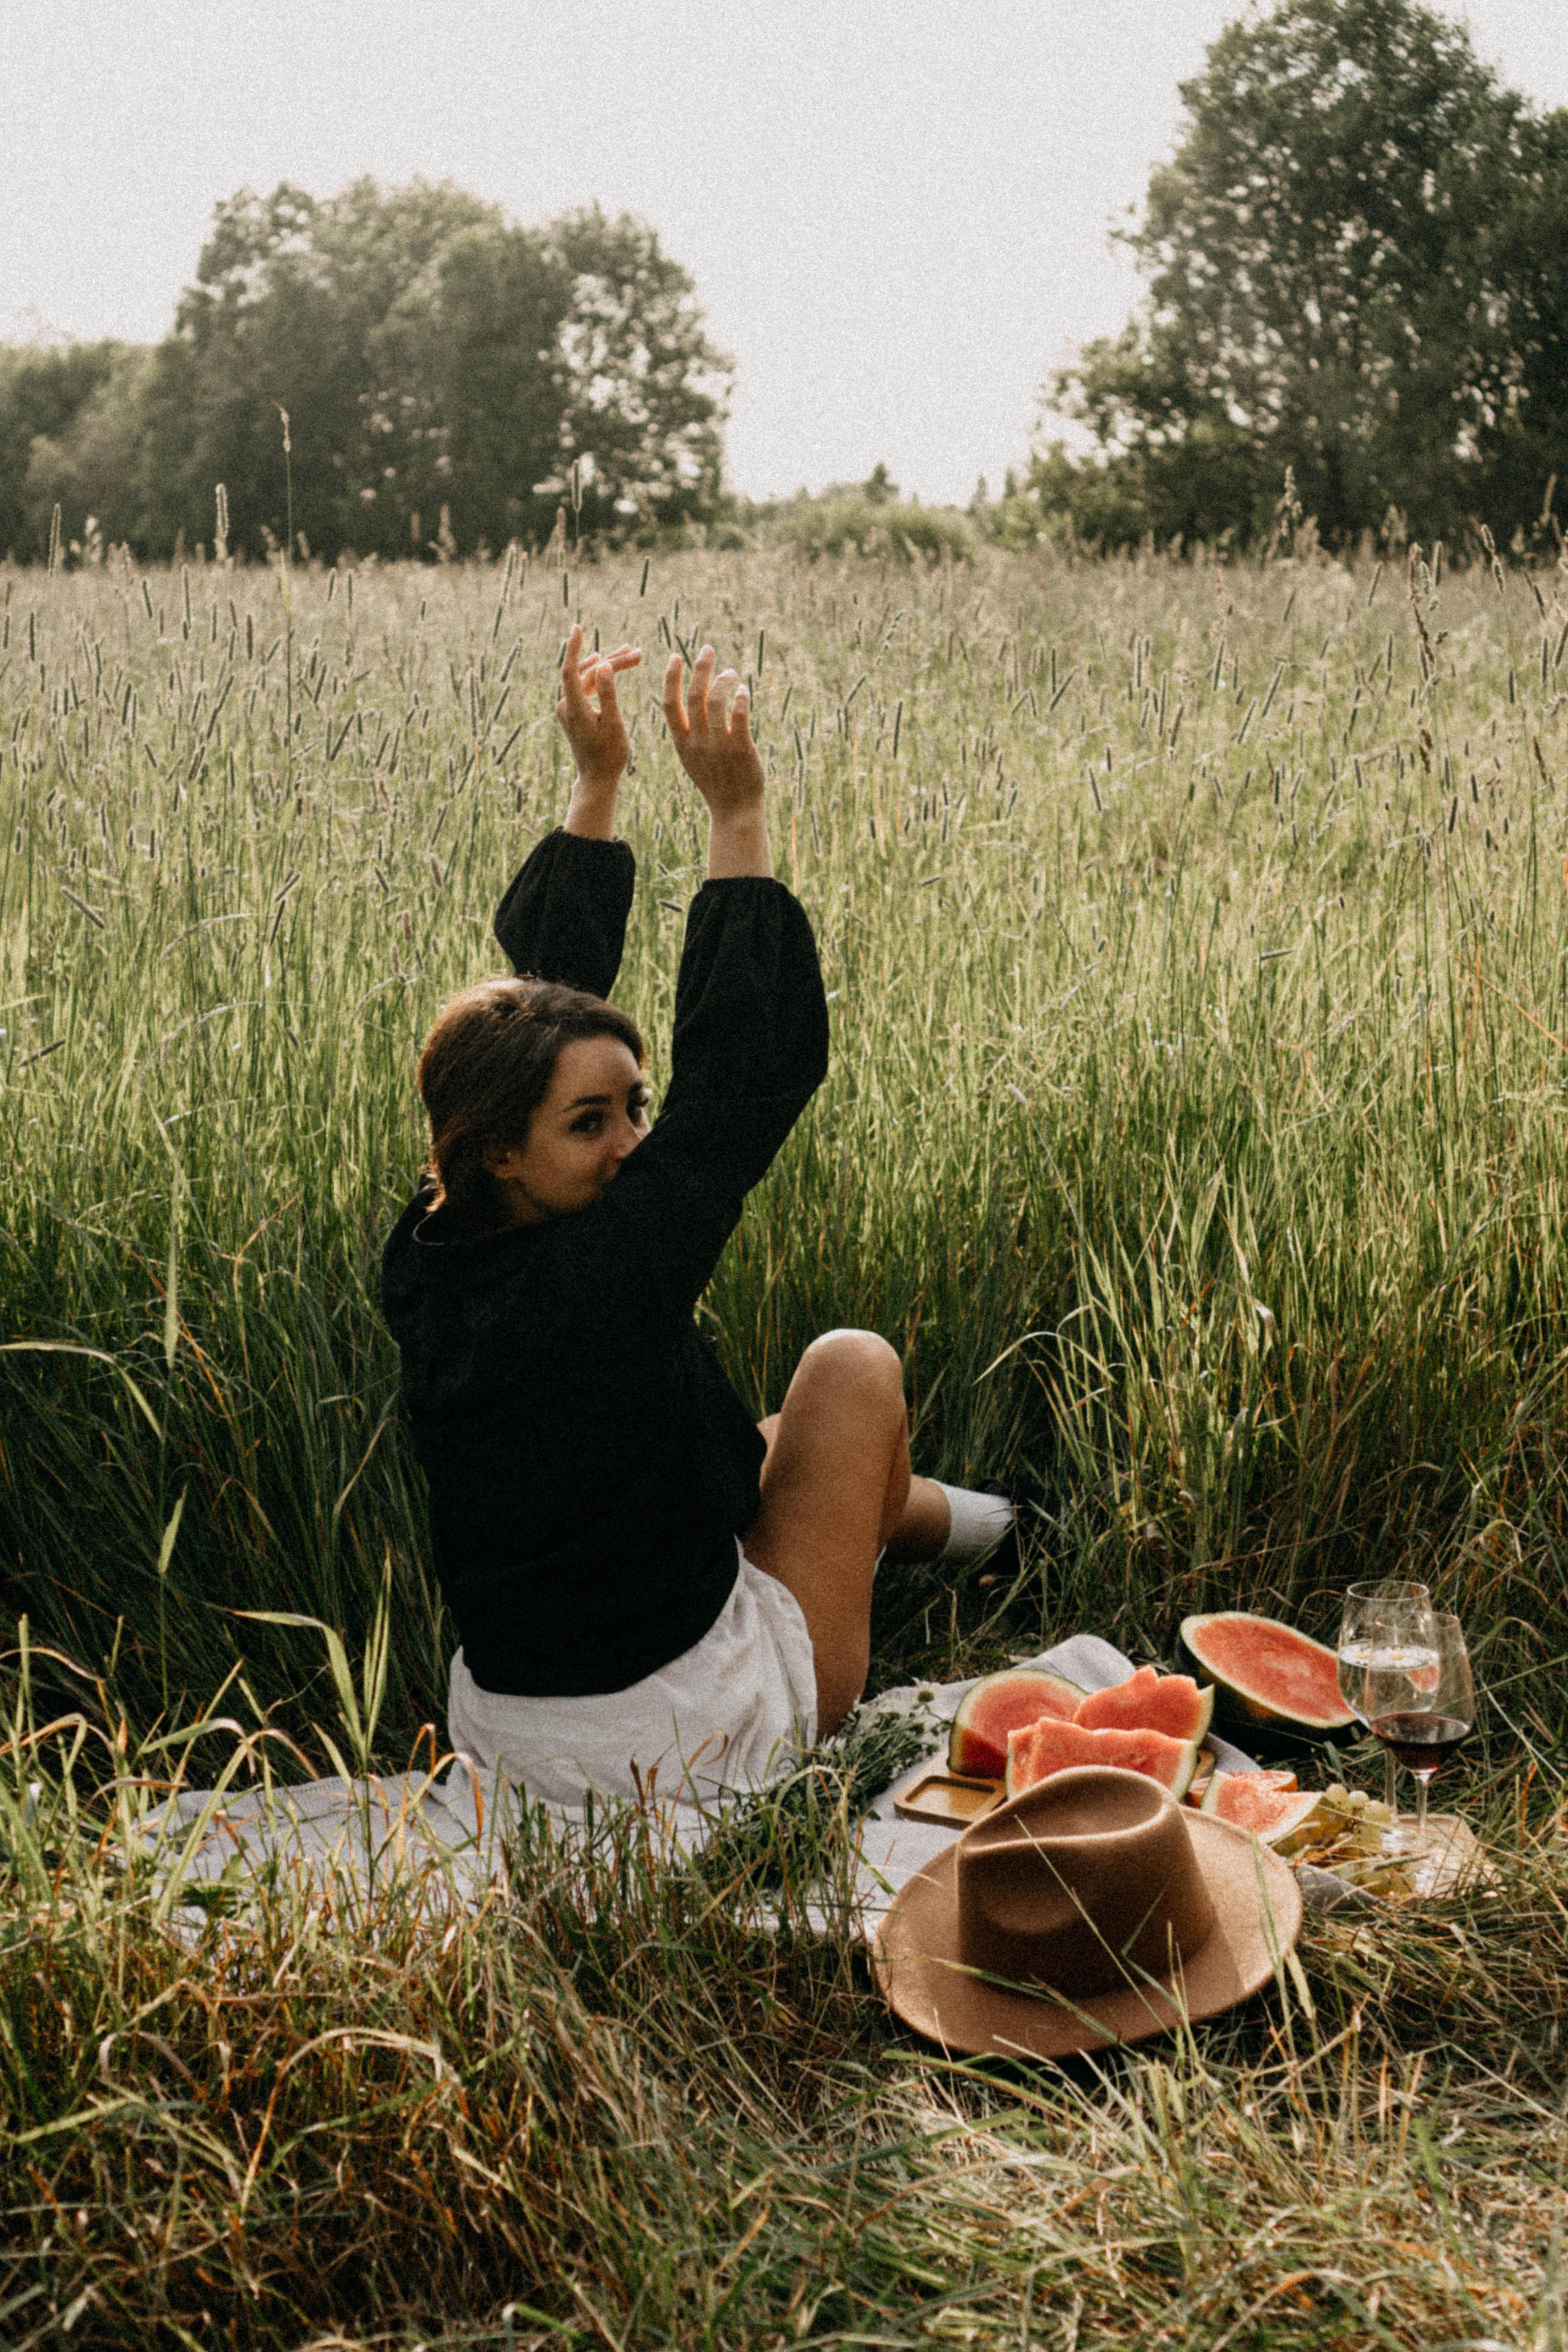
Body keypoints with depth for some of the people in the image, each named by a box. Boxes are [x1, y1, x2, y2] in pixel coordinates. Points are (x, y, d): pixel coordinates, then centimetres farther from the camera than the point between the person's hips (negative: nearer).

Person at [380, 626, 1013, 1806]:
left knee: (756, 1442, 29)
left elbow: (541, 995, 0)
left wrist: (598, 786, 2)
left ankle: (904, 1507, 54)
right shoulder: (598, 1278, -30)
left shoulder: (431, 1260, -8)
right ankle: (908, 1515, 42)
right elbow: (751, 1080, -25)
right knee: (853, 1365, 13)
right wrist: (738, 815, -23)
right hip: (686, 1741, -6)